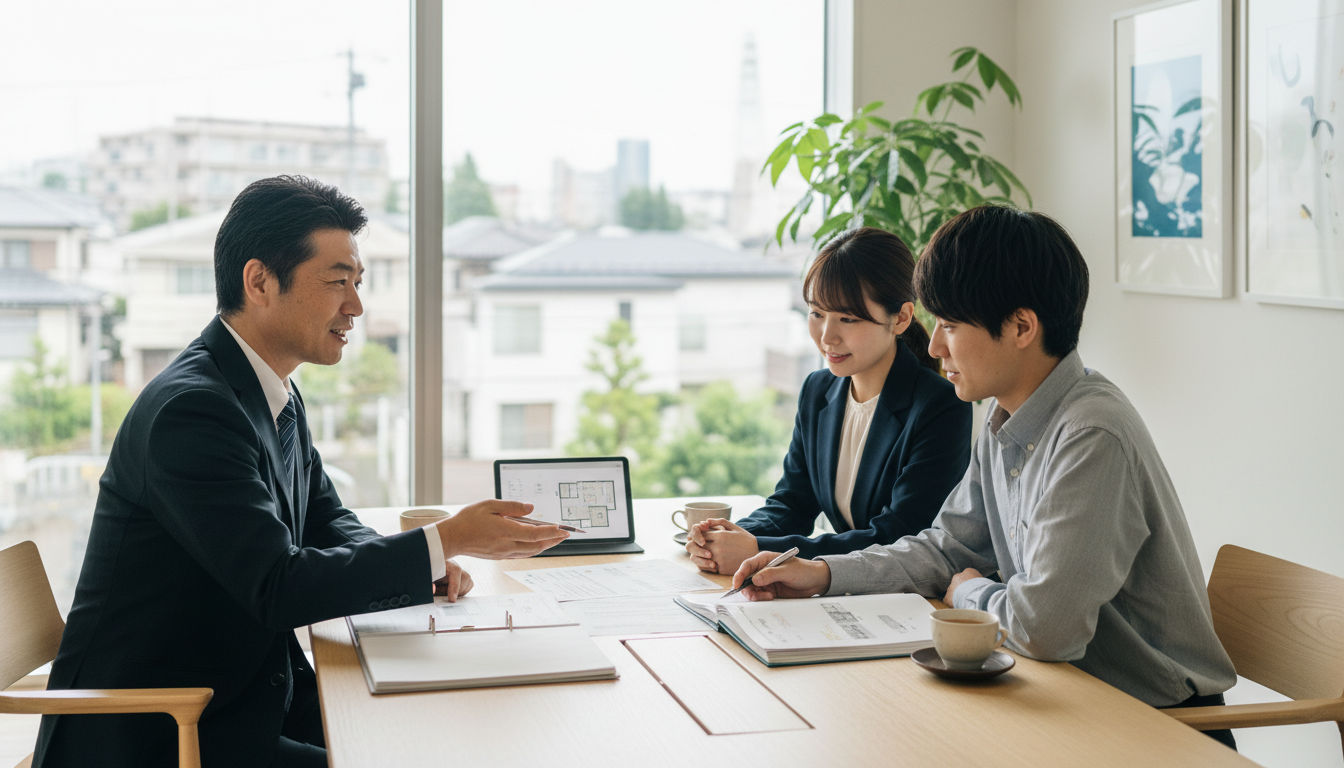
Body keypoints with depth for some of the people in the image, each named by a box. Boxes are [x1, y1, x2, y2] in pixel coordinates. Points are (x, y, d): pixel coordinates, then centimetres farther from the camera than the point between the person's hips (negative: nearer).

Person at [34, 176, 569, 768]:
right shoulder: (191, 409, -23)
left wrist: (413, 563, -4)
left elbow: (325, 518, 17)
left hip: (250, 691, 9)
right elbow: (278, 589, -27)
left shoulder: (280, 397, 8)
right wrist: (446, 542, -25)